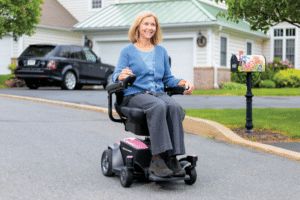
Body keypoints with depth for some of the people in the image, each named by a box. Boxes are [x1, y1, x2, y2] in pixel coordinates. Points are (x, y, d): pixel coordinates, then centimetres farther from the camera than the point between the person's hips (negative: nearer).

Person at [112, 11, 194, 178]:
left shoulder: (161, 51, 22)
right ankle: (157, 159, -40)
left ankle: (172, 158, -35)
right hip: (135, 94, -3)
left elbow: (168, 78, 22)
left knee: (174, 107, -32)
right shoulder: (128, 51, 10)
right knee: (158, 107, -37)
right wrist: (121, 76, -23)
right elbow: (116, 76, 1)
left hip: (158, 93, 4)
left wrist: (184, 82, 2)